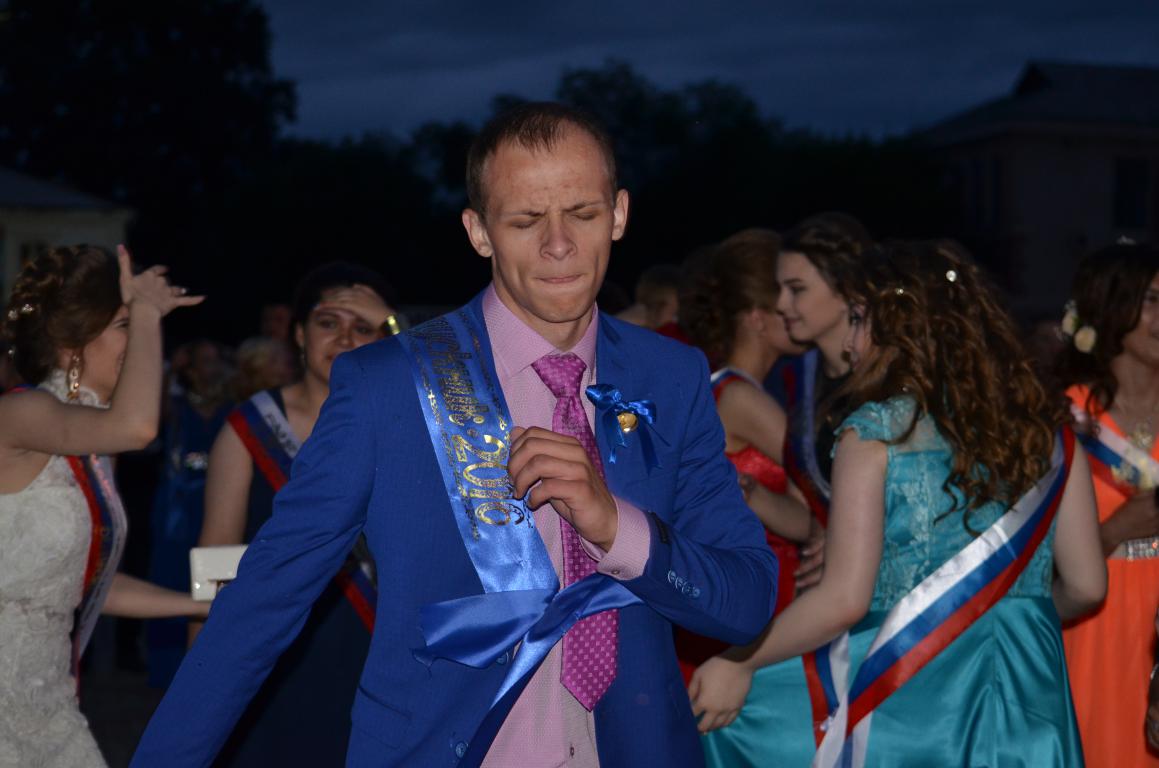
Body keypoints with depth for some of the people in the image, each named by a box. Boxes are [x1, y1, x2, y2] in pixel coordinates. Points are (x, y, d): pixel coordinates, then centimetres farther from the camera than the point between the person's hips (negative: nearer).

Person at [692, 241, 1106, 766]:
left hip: (908, 696, -5)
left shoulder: (875, 431, -8)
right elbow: (1085, 585, 7)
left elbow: (844, 600, -14)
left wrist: (737, 664, -3)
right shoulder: (1044, 426, 4)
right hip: (1030, 690, 6)